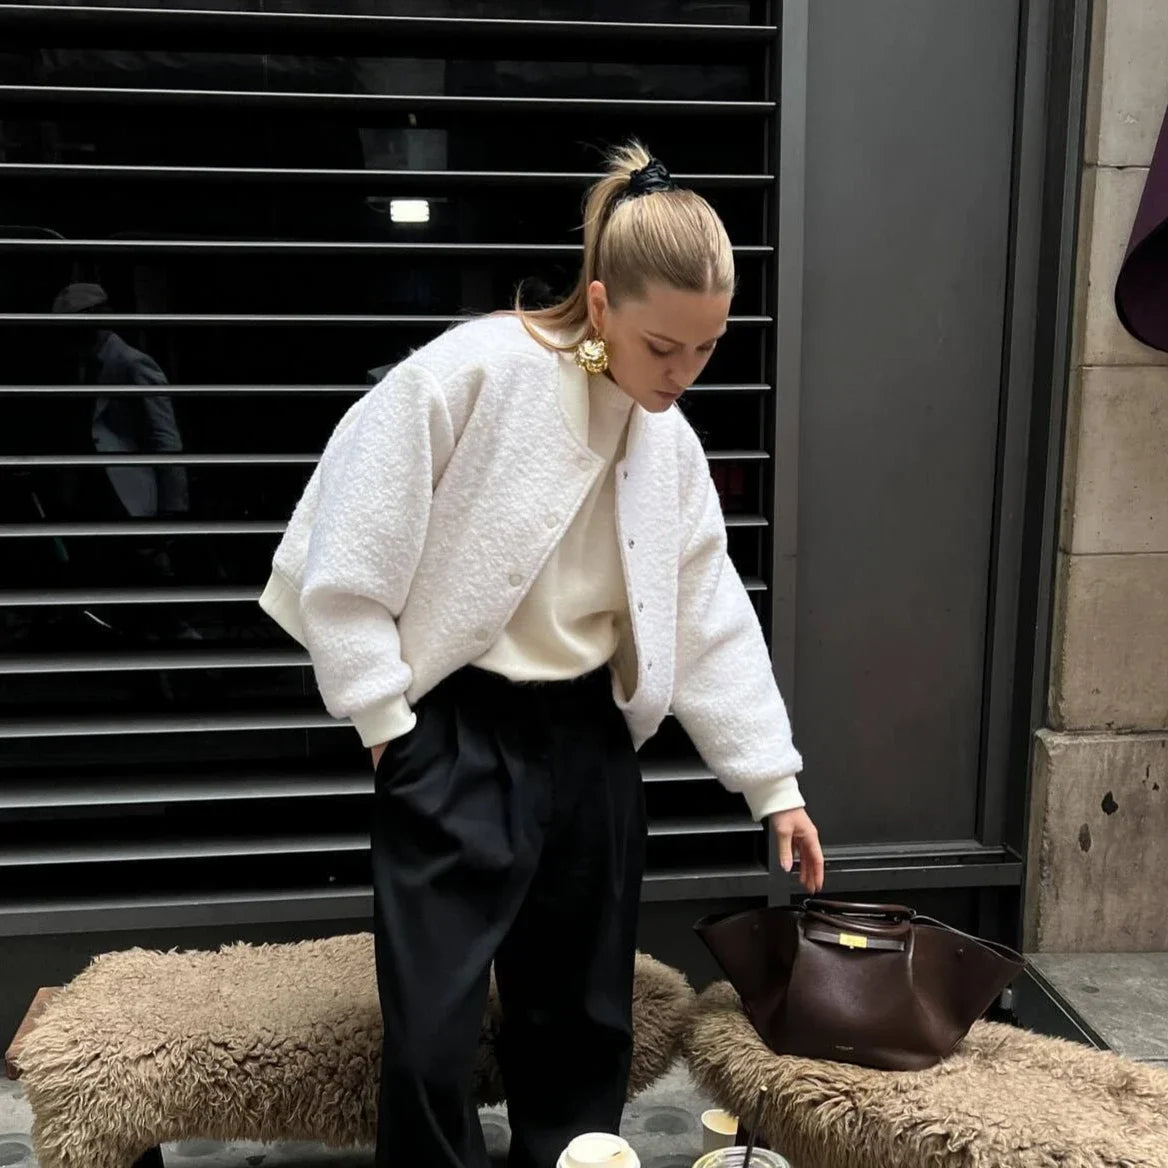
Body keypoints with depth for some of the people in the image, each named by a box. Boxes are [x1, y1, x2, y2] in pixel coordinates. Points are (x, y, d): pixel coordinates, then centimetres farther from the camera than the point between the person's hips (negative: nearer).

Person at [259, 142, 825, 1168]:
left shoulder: (670, 442, 4)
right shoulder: (469, 374, -16)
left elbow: (713, 621, 8)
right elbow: (346, 559, -13)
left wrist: (775, 782, 8)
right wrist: (386, 719, -11)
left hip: (589, 736, 6)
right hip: (456, 736, -5)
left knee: (585, 1015, 16)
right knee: (434, 1030, -1)